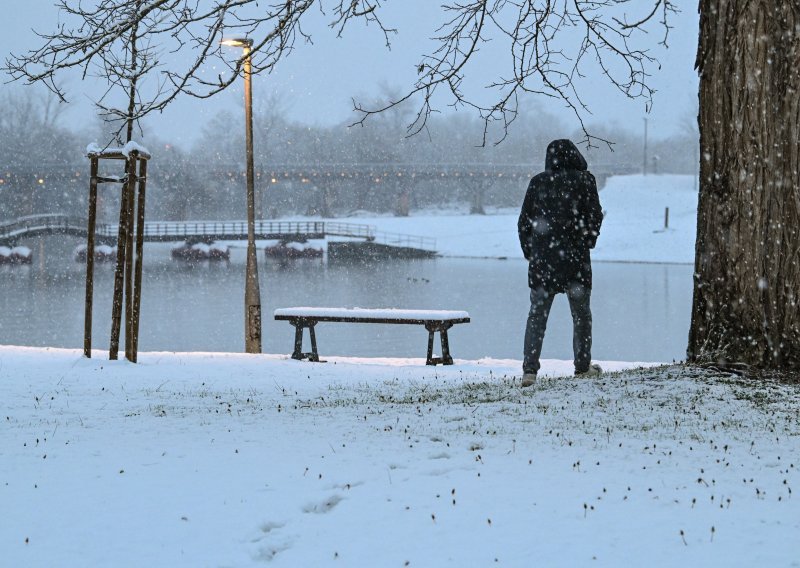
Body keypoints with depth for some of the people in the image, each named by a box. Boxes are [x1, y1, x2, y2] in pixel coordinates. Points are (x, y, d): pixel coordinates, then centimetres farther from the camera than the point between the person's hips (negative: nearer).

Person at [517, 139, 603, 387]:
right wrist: (587, 242, 11)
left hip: (541, 258, 1)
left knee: (537, 314, 3)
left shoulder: (538, 182, 5)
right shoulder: (584, 181, -1)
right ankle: (583, 366, 20)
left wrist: (530, 252, 12)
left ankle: (529, 369, -8)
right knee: (581, 313, 14)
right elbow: (594, 216, -4)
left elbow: (524, 221, 5)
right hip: (575, 258, -1)